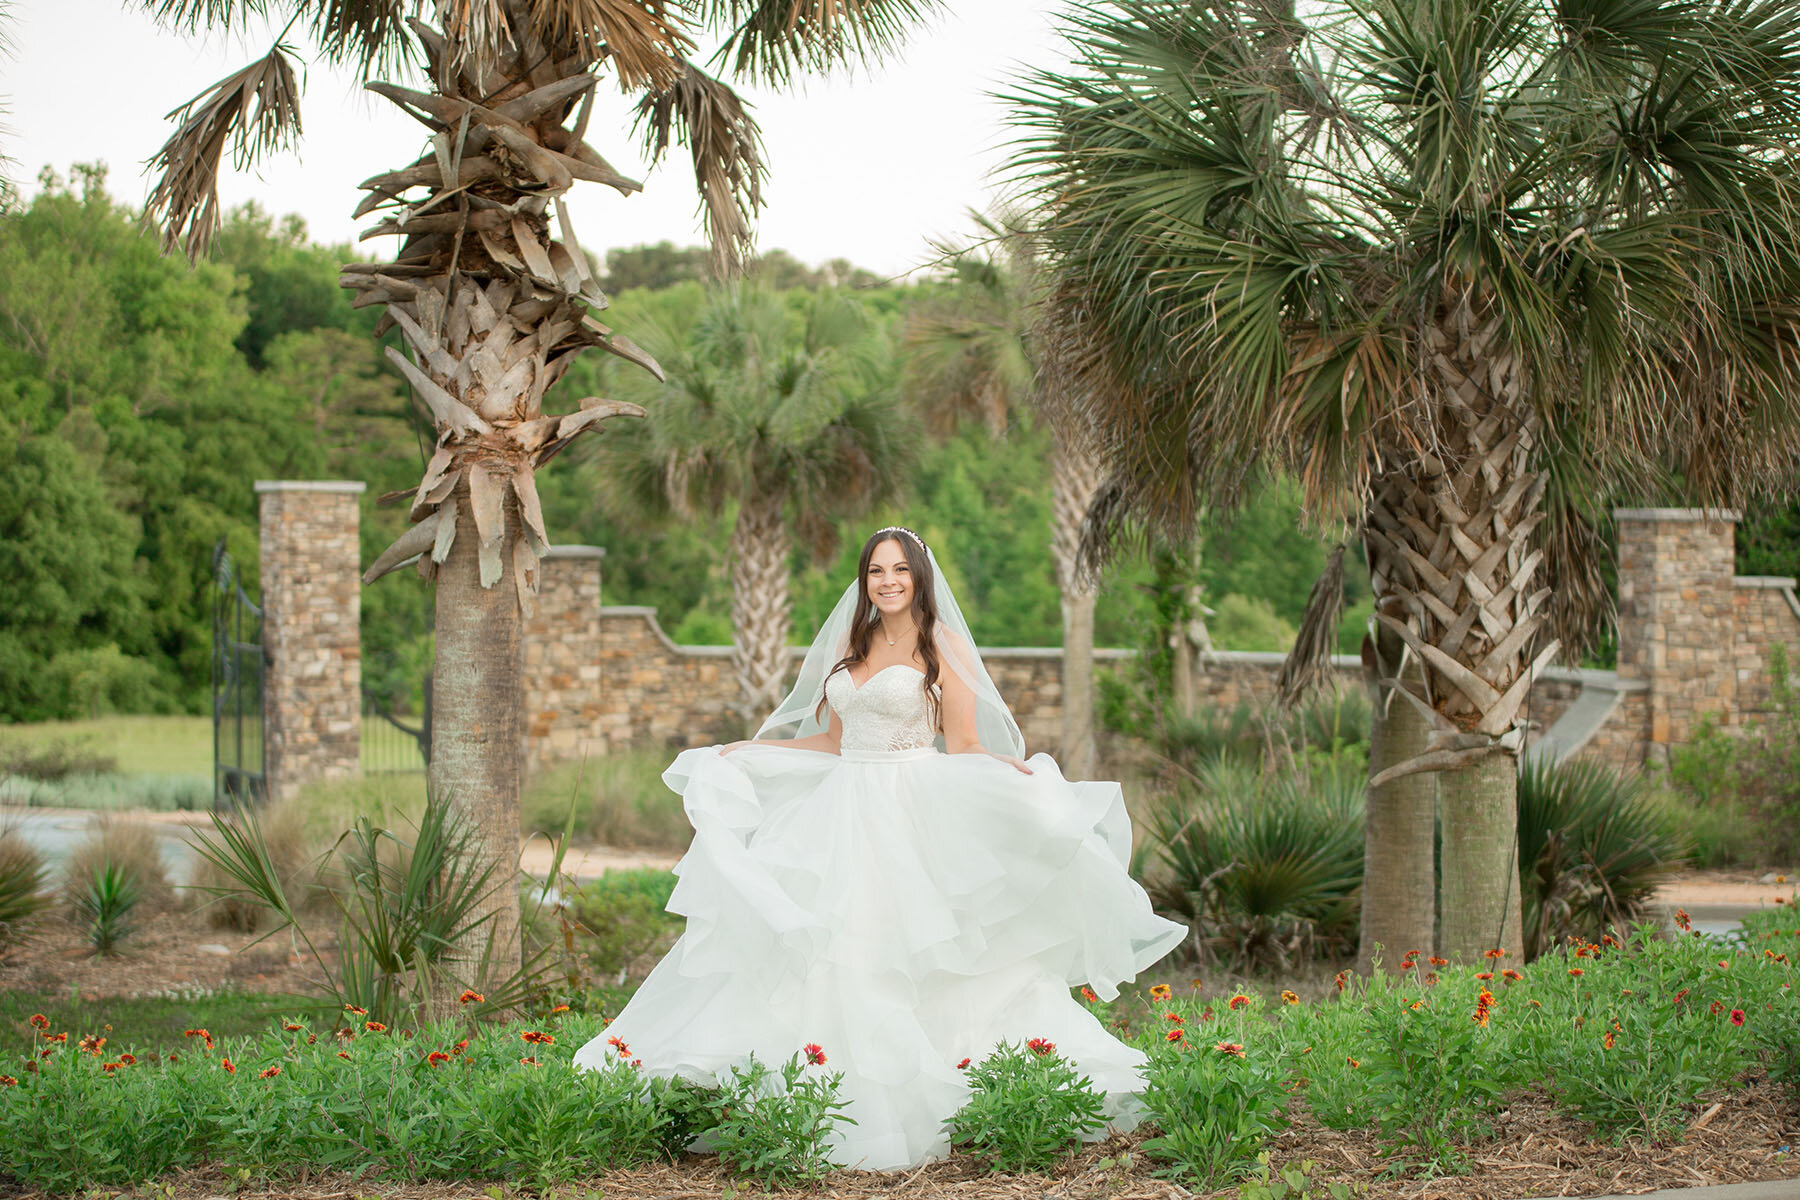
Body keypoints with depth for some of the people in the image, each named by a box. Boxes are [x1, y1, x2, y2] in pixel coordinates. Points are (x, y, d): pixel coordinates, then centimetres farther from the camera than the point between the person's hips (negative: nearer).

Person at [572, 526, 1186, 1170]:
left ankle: (902, 1114, -7)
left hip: (912, 821, -6)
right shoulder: (852, 646, 16)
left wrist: (1009, 767, -24)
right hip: (842, 817, 6)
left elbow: (964, 747, -4)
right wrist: (747, 749, 22)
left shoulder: (943, 647, -1)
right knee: (824, 959, -3)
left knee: (900, 962, -11)